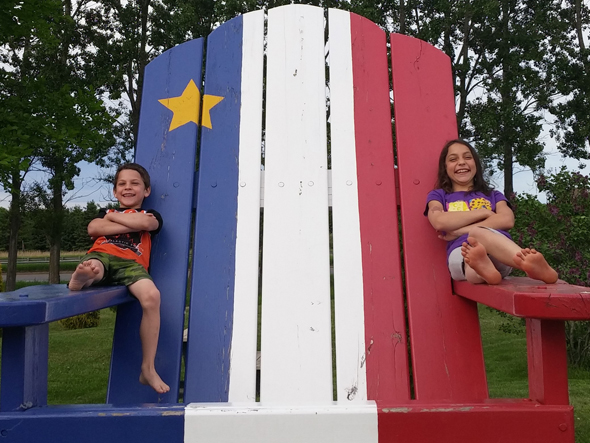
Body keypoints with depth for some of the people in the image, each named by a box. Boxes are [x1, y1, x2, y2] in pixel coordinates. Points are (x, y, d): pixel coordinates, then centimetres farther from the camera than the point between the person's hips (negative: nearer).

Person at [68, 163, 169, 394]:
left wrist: (113, 216, 12)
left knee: (152, 296, -29)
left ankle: (148, 369, -21)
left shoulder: (150, 215, 26)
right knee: (91, 268, -37)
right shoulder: (105, 211, 32)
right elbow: (93, 228, 9)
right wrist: (133, 225, 4)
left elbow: (146, 223, -1)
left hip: (131, 264, -2)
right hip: (101, 255, 3)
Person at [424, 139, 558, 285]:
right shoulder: (438, 195, 24)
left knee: (478, 233, -36)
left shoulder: (493, 194, 30)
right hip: (461, 252, -1)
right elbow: (439, 222, -2)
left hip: (499, 251, 2)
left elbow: (507, 220, 5)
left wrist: (460, 231, -4)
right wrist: (484, 213, 5)